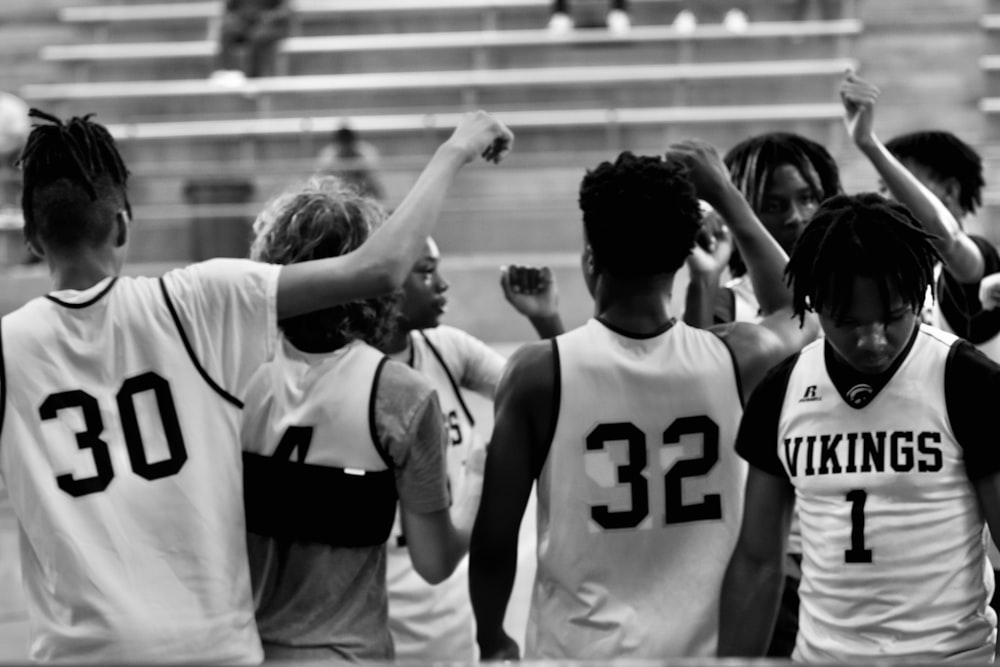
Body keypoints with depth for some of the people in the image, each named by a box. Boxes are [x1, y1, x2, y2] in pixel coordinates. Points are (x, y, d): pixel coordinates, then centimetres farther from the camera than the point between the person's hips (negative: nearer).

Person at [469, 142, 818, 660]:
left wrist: (492, 640, 11)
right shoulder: (736, 360, -5)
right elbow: (800, 314, 21)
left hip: (582, 649, -2)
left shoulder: (540, 374, -12)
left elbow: (494, 539, -6)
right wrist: (729, 200, 21)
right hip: (704, 648, 3)